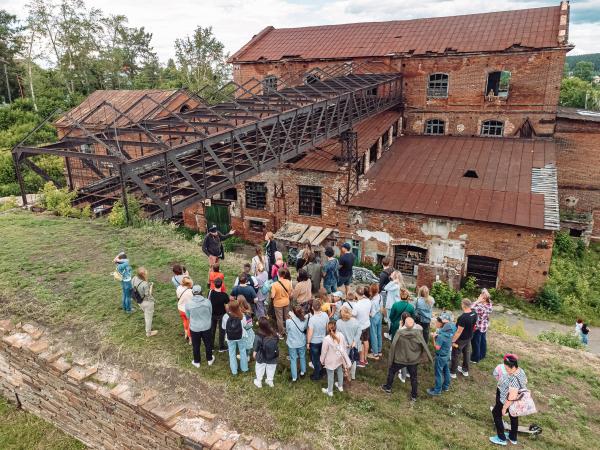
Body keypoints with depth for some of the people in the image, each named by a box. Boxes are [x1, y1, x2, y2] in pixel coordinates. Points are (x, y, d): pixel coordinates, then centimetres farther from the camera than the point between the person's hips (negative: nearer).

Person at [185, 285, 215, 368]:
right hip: (206, 327, 1)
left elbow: (188, 316, -2)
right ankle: (210, 359, 39)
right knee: (208, 343, 22)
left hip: (194, 328, -1)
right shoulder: (207, 301, -17)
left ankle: (196, 362, 36)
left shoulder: (188, 304, -19)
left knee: (196, 346, 20)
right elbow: (210, 314, -2)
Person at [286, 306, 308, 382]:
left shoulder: (289, 321, -30)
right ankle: (303, 371, 48)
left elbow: (287, 332, -9)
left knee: (293, 359, 18)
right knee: (302, 357, 27)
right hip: (302, 342, 2)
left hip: (292, 343, -2)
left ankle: (294, 377, 31)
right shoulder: (305, 320, -21)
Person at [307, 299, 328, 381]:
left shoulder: (312, 319, -31)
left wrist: (308, 342, -8)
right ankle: (319, 372, 43)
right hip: (323, 340, 5)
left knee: (315, 359, 15)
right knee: (321, 357, 25)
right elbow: (328, 327, 0)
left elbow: (310, 333, -23)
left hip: (314, 342, -5)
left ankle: (316, 376, 31)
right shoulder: (325, 315, -16)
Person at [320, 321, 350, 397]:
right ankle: (340, 386, 48)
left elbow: (324, 351, -18)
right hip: (339, 358, 5)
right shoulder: (341, 335, -18)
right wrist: (344, 356, 14)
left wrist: (322, 360, -1)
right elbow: (345, 346, -3)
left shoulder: (326, 339, -31)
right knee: (340, 372, 27)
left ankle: (330, 391, 32)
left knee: (330, 375, 14)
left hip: (331, 360, -4)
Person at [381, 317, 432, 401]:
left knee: (391, 371, 23)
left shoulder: (399, 333, -22)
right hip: (413, 360, 1)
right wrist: (429, 357, 2)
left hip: (400, 359, -1)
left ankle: (388, 387, 37)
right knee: (414, 377, 19)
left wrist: (391, 359, -2)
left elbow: (393, 346, -16)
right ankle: (414, 396, 29)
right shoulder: (418, 333, -20)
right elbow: (424, 345, -12)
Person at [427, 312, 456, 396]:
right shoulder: (450, 331, -8)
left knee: (438, 373, 7)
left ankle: (437, 390, 20)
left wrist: (434, 337, -16)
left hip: (440, 356, -8)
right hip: (447, 355, 8)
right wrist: (436, 336, -11)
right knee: (446, 371, 23)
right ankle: (446, 386, 40)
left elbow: (437, 347, -25)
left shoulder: (441, 335, -31)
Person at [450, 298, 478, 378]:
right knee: (466, 353, 24)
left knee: (455, 355, 10)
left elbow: (459, 331, -29)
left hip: (461, 339, -7)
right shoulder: (474, 313, -10)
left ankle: (452, 372, 24)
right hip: (469, 337, 7)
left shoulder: (463, 317, -35)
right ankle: (465, 370, 41)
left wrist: (453, 341, -19)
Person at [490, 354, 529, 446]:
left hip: (509, 402, -9)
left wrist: (504, 408, -19)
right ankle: (513, 438, 48)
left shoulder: (515, 379, -39)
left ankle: (501, 439, 25)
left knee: (496, 413, 13)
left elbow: (511, 398, -32)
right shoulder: (520, 370, -10)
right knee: (514, 417, 26)